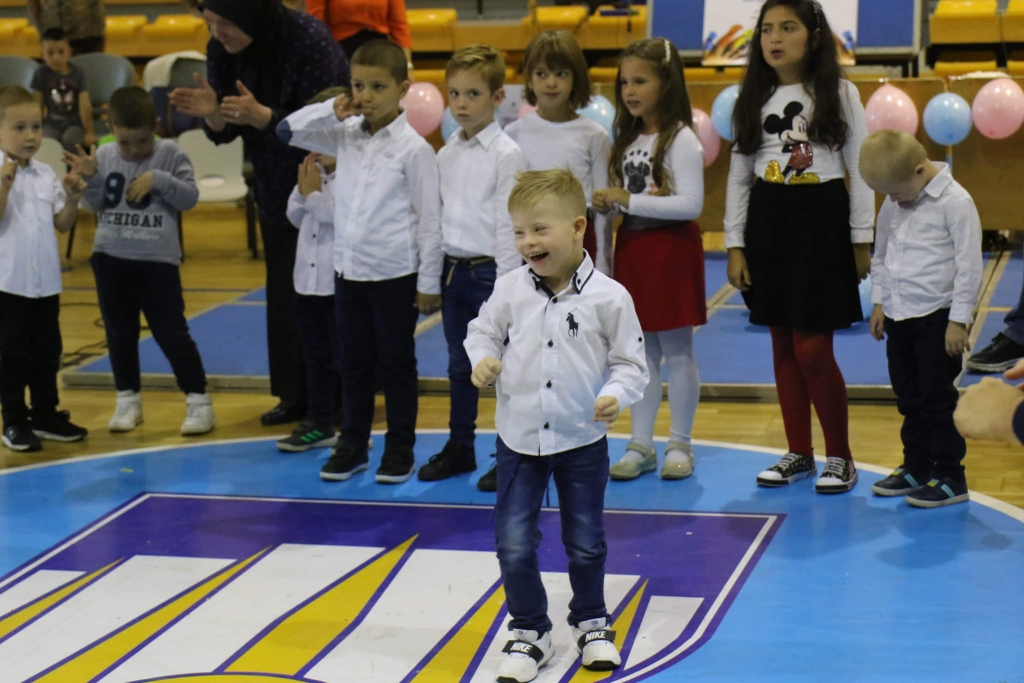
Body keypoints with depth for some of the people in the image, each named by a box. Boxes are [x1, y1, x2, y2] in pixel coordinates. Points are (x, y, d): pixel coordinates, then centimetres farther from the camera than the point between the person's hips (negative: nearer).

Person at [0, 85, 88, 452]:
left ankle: (46, 414, 25)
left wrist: (72, 198, -6)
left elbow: (62, 224, 9)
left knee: (48, 350, 13)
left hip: (46, 280, 6)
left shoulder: (46, 174, 7)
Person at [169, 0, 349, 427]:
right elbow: (225, 133, -2)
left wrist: (261, 116, -39)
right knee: (284, 293, 6)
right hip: (278, 188, 6)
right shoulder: (222, 51, -7)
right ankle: (297, 396, 15)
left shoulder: (309, 40, -25)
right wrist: (213, 115, -25)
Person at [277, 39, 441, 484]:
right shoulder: (346, 136, 5)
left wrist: (429, 283, -10)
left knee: (395, 363, 7)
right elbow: (288, 131, 11)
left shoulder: (413, 147, -12)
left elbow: (430, 218, -10)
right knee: (354, 362, 15)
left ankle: (400, 449, 18)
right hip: (348, 270, 5)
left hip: (395, 275, -5)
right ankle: (352, 444, 25)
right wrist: (332, 111, -5)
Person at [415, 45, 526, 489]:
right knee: (460, 363, 15)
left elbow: (508, 223, -13)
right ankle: (460, 446, 25)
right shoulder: (446, 155, 9)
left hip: (489, 270, -6)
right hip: (453, 269, 6)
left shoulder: (506, 155, -11)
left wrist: (506, 284, -15)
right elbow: (438, 215, 14)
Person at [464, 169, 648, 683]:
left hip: (582, 442, -1)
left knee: (586, 543, 14)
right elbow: (483, 330, 11)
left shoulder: (609, 297, -12)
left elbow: (630, 362, -5)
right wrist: (482, 359, -9)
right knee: (514, 544, 1)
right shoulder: (510, 290, -5)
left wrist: (616, 395, -23)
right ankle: (529, 631, 18)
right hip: (520, 439, 2)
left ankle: (591, 623, 35)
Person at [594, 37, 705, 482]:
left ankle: (680, 443, 13)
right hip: (632, 246, 7)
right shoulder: (628, 138, 10)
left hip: (670, 249, -7)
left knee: (676, 350, 2)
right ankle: (640, 445, 16)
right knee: (641, 350, 10)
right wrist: (608, 203, -6)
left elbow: (691, 204, -22)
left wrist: (630, 201, -20)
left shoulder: (681, 140, -13)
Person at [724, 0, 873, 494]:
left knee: (812, 348, -7)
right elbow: (739, 176, 9)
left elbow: (860, 169, -1)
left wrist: (861, 240, -3)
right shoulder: (754, 100, 7)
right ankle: (799, 453, 18)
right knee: (782, 345, 7)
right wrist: (734, 245, 4)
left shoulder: (838, 95, -2)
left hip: (821, 220, -4)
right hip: (768, 221, 4)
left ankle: (840, 456, 7)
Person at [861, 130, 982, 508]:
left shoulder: (955, 202, -15)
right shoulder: (892, 205, 6)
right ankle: (916, 468, 25)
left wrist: (958, 320, -15)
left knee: (938, 400, -2)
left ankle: (950, 477, 7)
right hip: (899, 318, 7)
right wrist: (879, 303, 15)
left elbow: (969, 266, -15)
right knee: (909, 399, 14)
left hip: (937, 319, -7)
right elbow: (880, 256, 19)